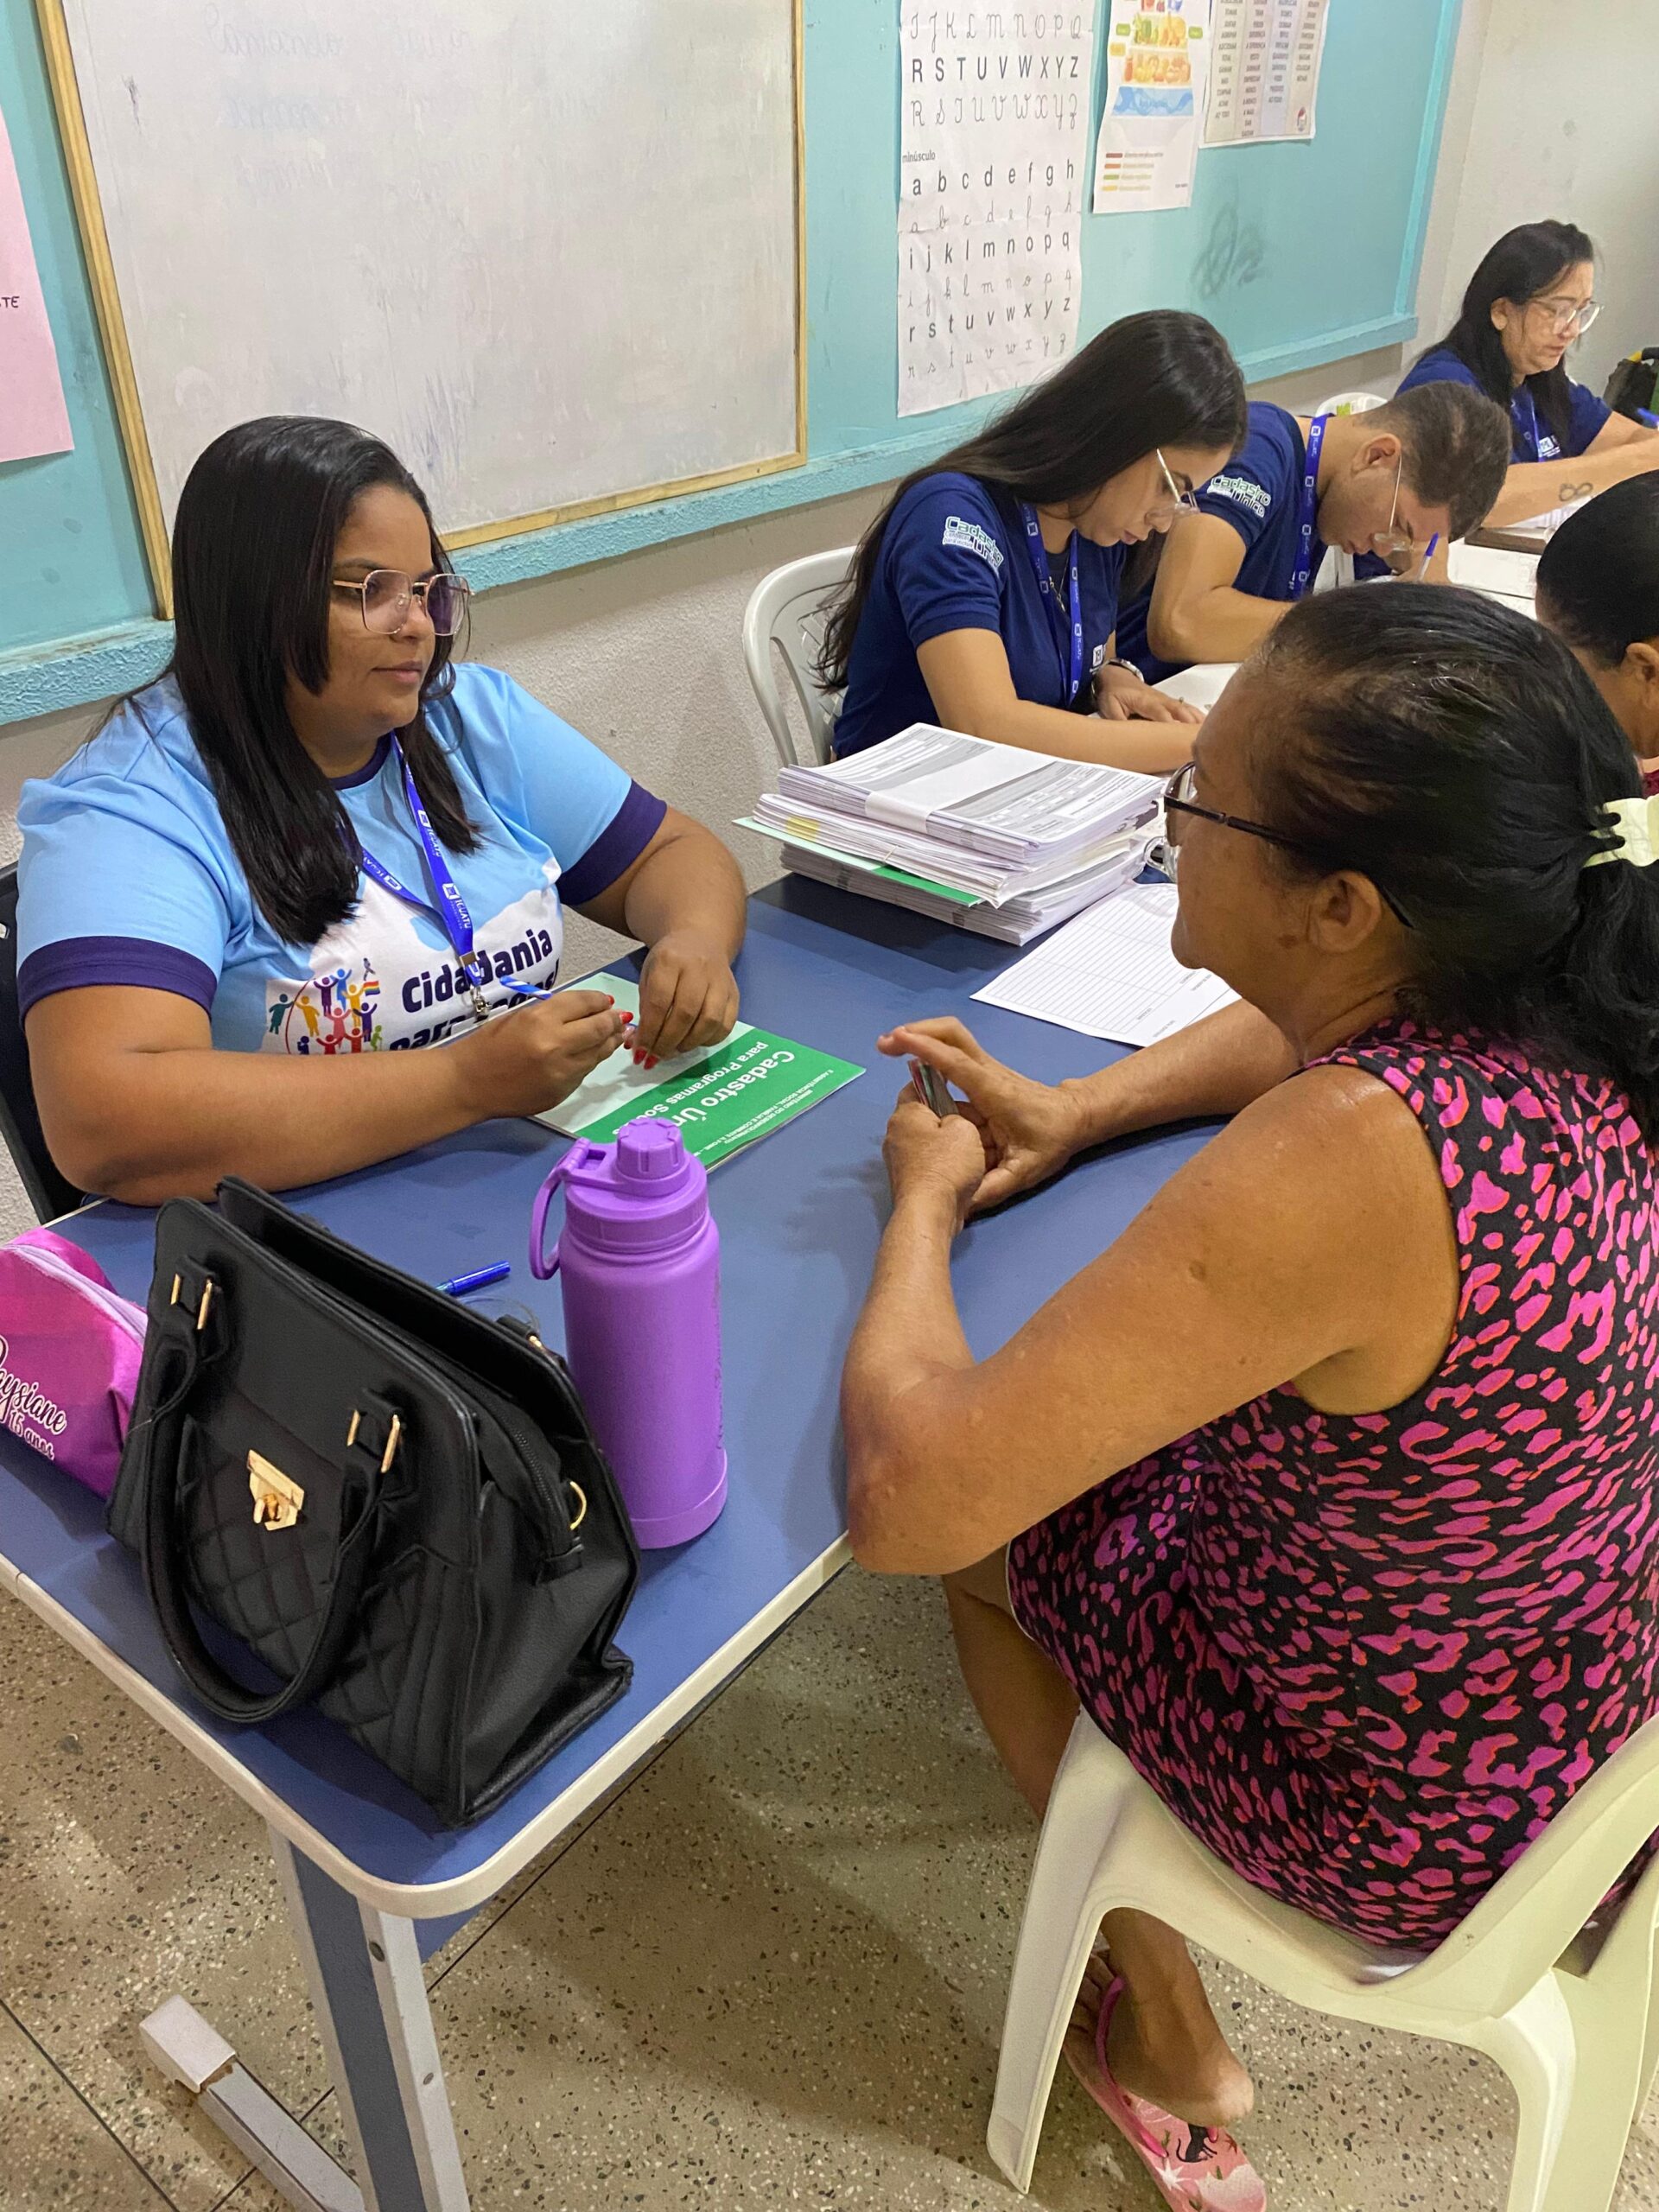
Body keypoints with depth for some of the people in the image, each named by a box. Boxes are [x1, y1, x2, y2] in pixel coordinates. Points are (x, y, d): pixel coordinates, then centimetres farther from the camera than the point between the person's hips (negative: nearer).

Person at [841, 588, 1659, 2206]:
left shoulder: (1345, 1160, -38)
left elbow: (904, 1496, -35)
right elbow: (1313, 1030, 10)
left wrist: (927, 1199, -18)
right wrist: (1081, 1116, -2)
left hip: (1408, 1820, -6)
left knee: (979, 1520, 14)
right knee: (1048, 1448, 22)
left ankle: (1162, 2031, 34)